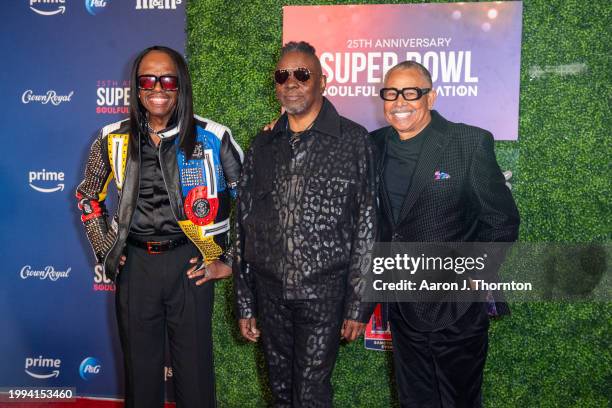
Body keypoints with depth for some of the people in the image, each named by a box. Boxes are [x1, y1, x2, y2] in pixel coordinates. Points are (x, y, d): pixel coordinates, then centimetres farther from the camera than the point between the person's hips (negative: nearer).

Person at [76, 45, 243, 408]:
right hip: (134, 266, 2)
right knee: (140, 370, 14)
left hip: (189, 266, -2)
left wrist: (230, 260, -1)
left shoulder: (212, 138, -4)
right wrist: (104, 251, 10)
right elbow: (88, 196, 18)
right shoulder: (114, 140, 3)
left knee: (195, 370, 6)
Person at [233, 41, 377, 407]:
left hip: (323, 294, -4)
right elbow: (244, 226, 10)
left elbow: (366, 228, -5)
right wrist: (245, 304, 9)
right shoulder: (263, 146, 8)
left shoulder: (353, 141, -4)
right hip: (269, 294, 4)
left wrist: (358, 305, -7)